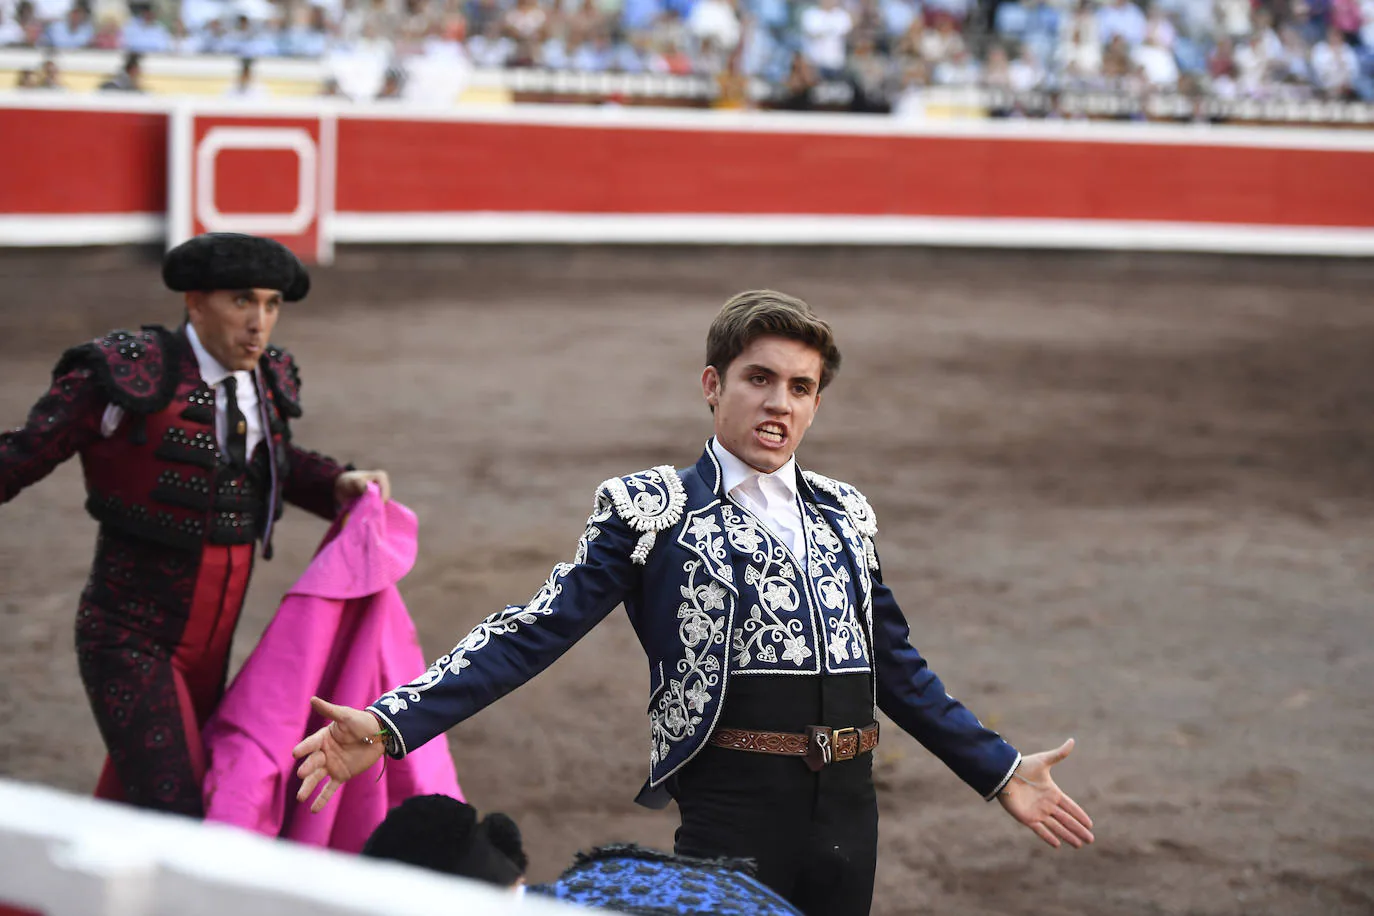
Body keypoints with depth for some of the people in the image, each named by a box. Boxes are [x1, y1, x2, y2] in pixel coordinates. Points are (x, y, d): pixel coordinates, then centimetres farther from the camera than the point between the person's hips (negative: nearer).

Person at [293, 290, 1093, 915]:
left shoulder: (845, 514, 15)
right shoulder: (652, 512, 0)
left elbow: (898, 666, 23)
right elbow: (534, 634, -7)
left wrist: (1000, 771, 22)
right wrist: (391, 725, -18)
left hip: (847, 814, 5)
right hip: (731, 815, -5)